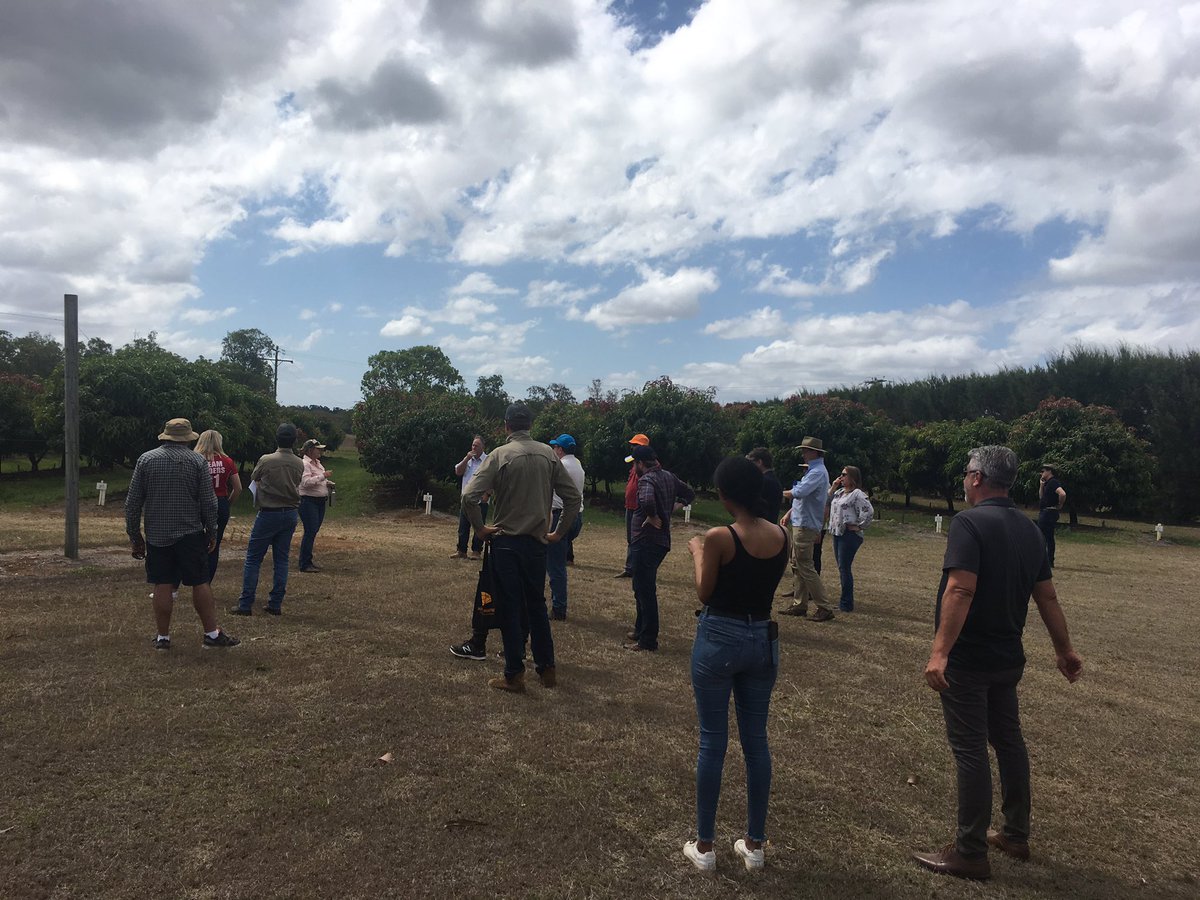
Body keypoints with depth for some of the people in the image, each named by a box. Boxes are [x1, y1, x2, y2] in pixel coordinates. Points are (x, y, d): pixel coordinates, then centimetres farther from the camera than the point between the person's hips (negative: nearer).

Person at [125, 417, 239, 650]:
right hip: (190, 534, -2)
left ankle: (163, 637, 13)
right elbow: (209, 502, -4)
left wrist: (134, 535, 11)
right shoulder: (198, 461, -4)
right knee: (200, 583, 3)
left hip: (157, 535, 2)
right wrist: (212, 532, 6)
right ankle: (212, 634, 6)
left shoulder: (145, 459, 2)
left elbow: (133, 502, 3)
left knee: (162, 586, 6)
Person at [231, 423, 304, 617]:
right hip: (290, 514, 4)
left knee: (253, 558, 4)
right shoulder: (299, 464, -1)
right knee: (281, 559, 10)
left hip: (269, 514, -4)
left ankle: (246, 605, 5)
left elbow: (254, 479, 5)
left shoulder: (266, 460, -12)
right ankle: (275, 604, 13)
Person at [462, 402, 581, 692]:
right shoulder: (548, 454, 0)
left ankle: (514, 675, 12)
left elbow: (470, 497, -19)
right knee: (537, 605, 17)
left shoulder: (500, 455, -11)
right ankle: (547, 669, 23)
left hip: (505, 542, -3)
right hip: (536, 542, 3)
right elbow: (574, 497, 1)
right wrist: (559, 532, 9)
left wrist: (481, 528, -5)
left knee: (510, 608, 6)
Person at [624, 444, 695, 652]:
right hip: (662, 540, 9)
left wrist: (653, 517, -19)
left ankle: (648, 640, 3)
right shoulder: (669, 477, 10)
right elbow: (689, 494, 22)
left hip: (646, 541, -9)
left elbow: (646, 501, -37)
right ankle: (641, 629, 30)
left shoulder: (646, 479, -16)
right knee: (643, 588, 21)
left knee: (645, 590, -3)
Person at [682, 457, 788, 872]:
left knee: (713, 742, 7)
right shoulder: (781, 535, -2)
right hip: (763, 639, 5)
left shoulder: (719, 537, -18)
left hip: (719, 639, -5)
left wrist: (698, 552, 7)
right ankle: (754, 845, 26)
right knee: (756, 740, 14)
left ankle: (704, 846, 19)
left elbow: (704, 593, -8)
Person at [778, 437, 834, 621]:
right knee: (797, 565, 13)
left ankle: (824, 608, -3)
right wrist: (789, 514, 16)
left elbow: (799, 492, -29)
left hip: (806, 526, -11)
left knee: (805, 567, -8)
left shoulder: (818, 472, -18)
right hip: (800, 523, 11)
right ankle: (799, 605, 19)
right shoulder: (813, 470, 16)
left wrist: (785, 493, -9)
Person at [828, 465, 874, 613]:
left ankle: (846, 603, 1)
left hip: (849, 535, -9)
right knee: (842, 567, 13)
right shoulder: (839, 492, 14)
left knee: (844, 568, -6)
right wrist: (833, 487, 10)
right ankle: (845, 600, 22)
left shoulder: (857, 494, -13)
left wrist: (859, 526, -13)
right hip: (838, 533, 9)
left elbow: (869, 512, -20)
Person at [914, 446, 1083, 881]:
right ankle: (1016, 835, 33)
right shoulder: (1029, 529, 7)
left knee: (970, 751, 0)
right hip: (1008, 657, 8)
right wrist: (1065, 650, 20)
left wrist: (939, 652, -31)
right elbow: (1047, 597, 10)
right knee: (1008, 740, 19)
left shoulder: (969, 522, -18)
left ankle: (970, 853, 11)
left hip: (967, 660, -8)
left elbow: (961, 590, -28)